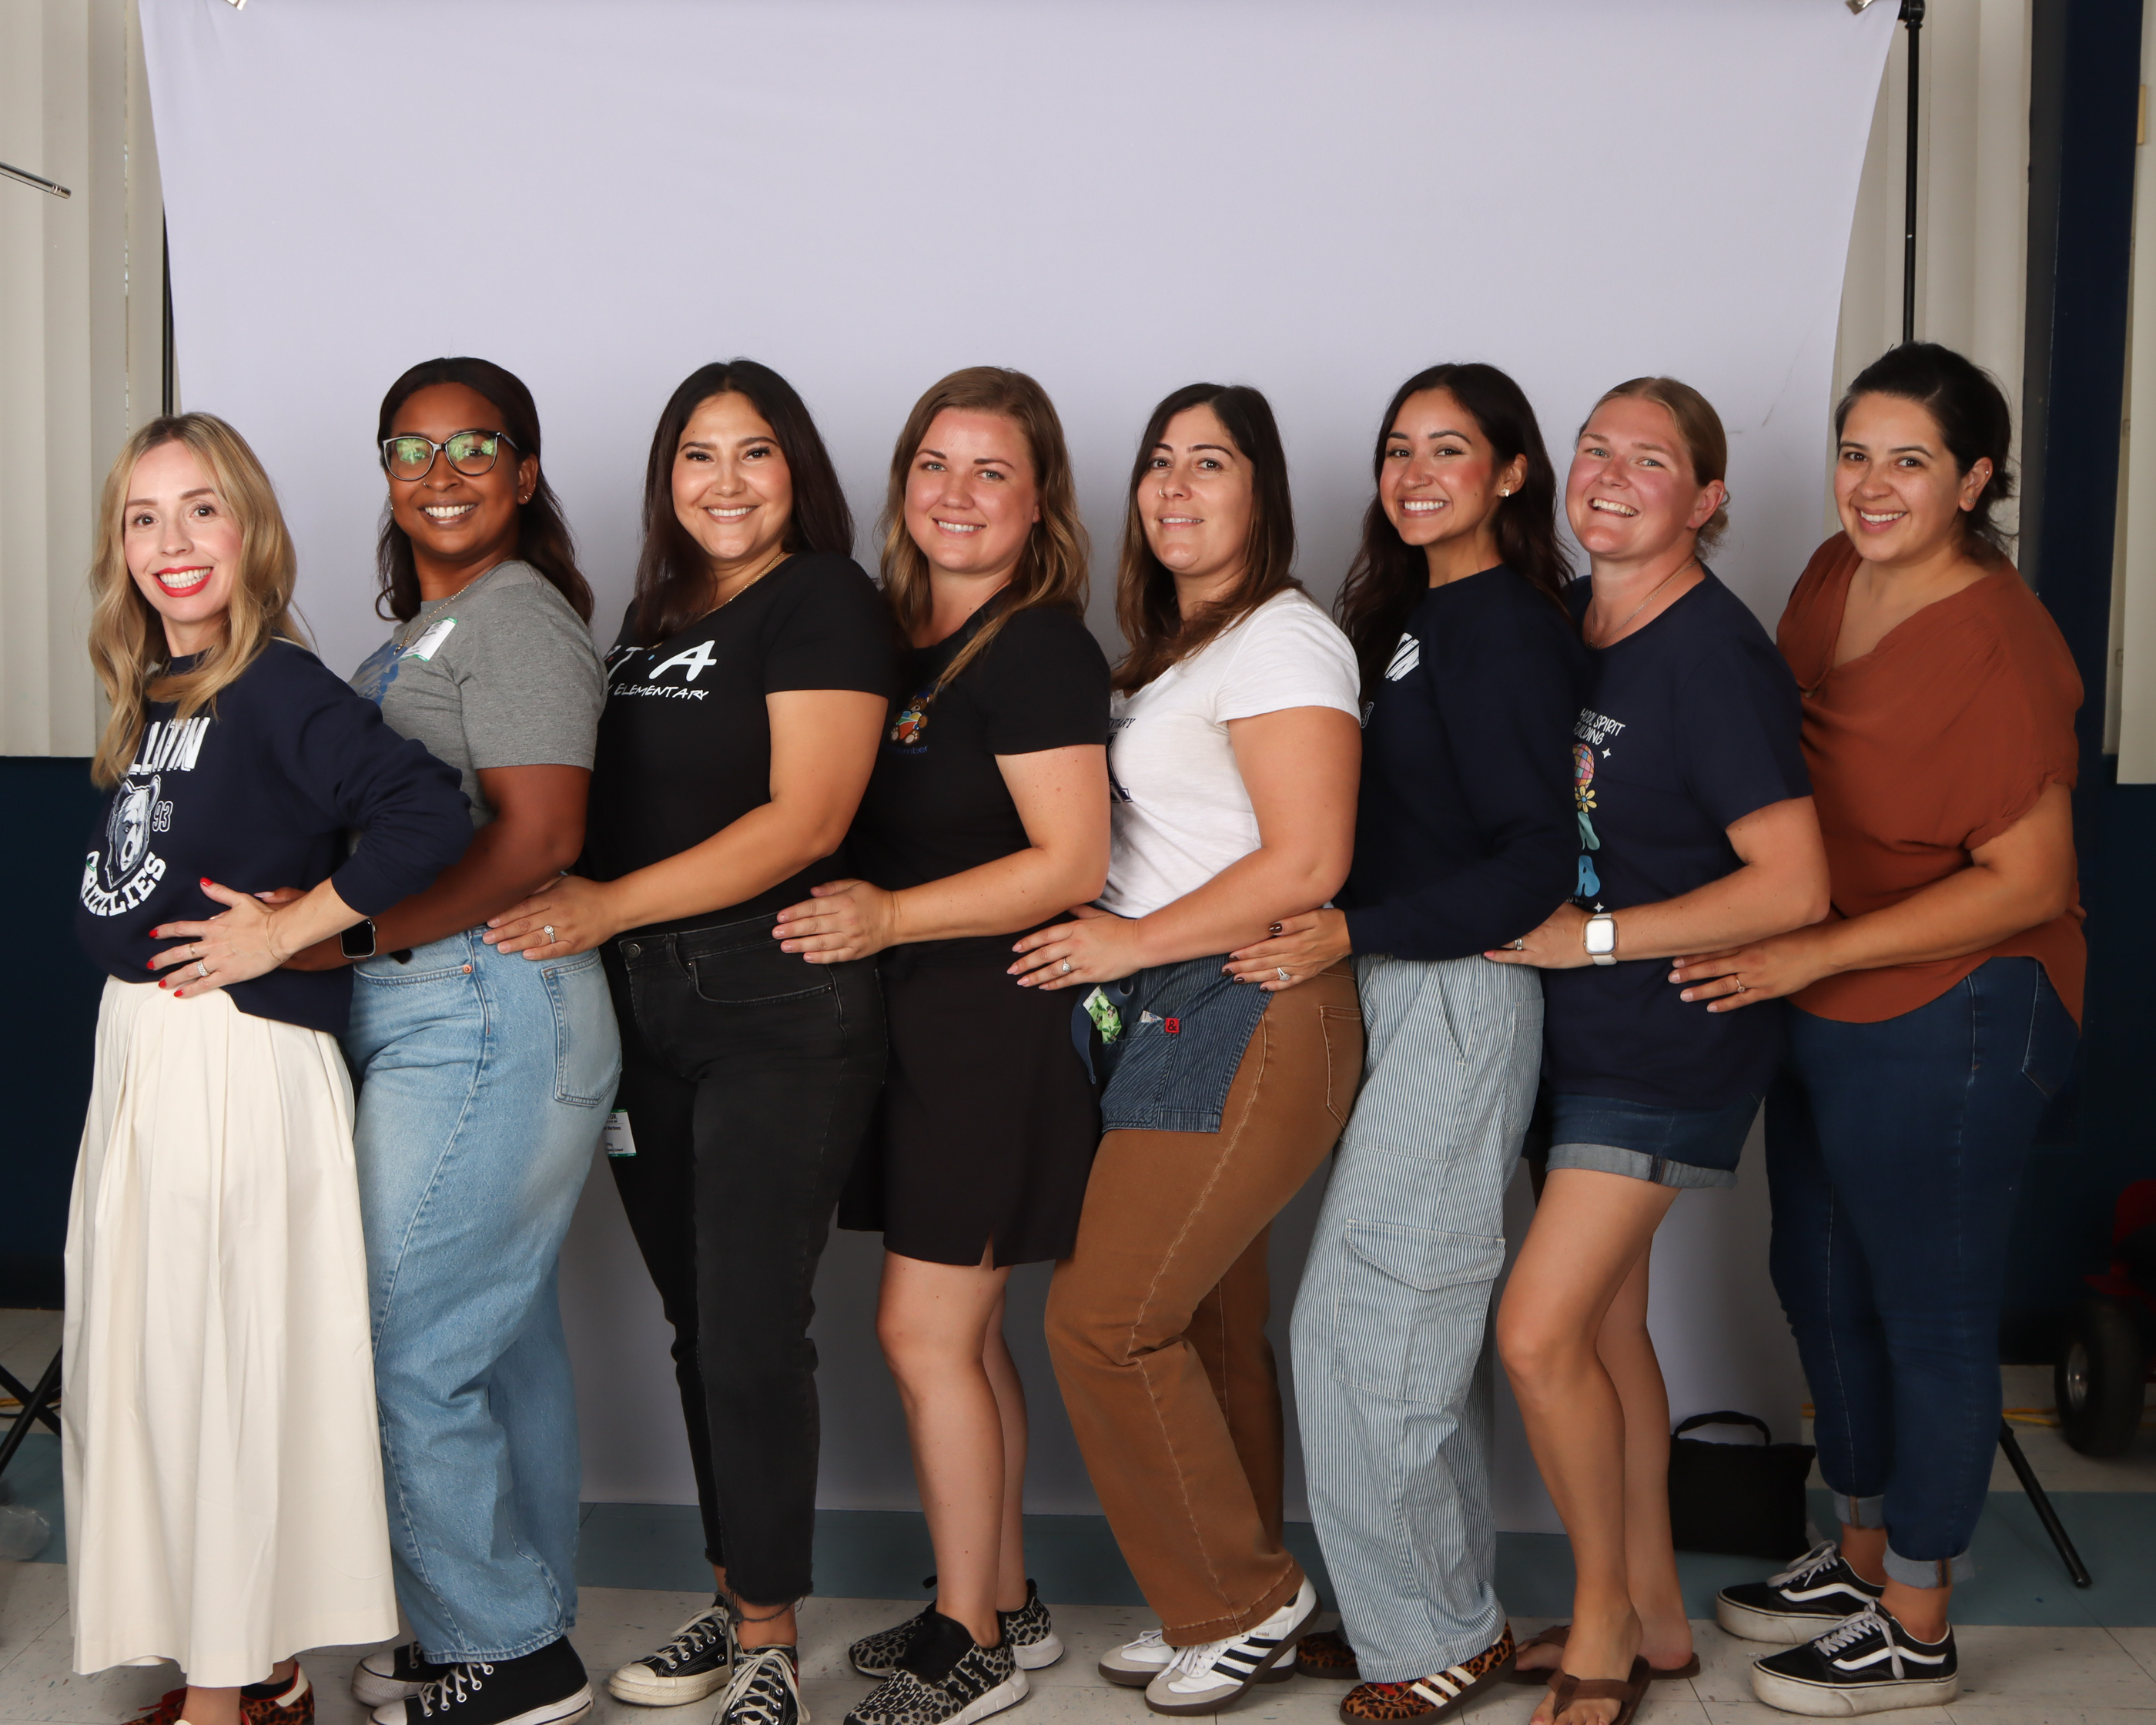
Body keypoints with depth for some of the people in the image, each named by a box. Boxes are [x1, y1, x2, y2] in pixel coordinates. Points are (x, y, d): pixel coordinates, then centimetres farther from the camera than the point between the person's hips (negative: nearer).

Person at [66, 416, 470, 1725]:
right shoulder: (159, 697, 11)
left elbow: (431, 815, -29)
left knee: (219, 1360, 0)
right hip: (143, 1052, 9)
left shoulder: (279, 692, -15)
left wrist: (285, 931, -21)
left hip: (237, 1063, -9)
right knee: (148, 1355, 16)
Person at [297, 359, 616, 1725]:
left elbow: (538, 838, -20)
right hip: (429, 1015, 10)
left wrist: (351, 936, -22)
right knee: (503, 1336, 15)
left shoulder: (516, 617, -10)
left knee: (408, 1350, -5)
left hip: (487, 1011, -10)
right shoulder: (417, 630, 19)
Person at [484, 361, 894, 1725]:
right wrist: (569, 904, -2)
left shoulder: (825, 600, -6)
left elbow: (803, 820, -15)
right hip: (648, 1004, 7)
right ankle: (734, 1601, 26)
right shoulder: (654, 617, 17)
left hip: (783, 1006, -7)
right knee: (699, 1323, 13)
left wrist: (605, 907, -16)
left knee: (752, 1334, -5)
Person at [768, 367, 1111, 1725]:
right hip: (918, 1019, 8)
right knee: (967, 1335, 14)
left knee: (924, 1333, -3)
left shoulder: (1038, 647, -12)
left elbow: (1070, 861, -18)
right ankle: (1004, 1605, 27)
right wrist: (849, 914, 3)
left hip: (997, 1019, -8)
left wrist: (886, 917, -22)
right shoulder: (897, 640, 13)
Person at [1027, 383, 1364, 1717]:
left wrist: (1131, 943, -14)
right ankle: (1233, 1605, 22)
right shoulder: (1170, 652, 19)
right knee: (1205, 1324, 12)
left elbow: (1306, 863, -19)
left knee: (1103, 1318, -9)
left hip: (1250, 1019, -9)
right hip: (1173, 1019, 9)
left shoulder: (1282, 640, -10)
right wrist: (1110, 943, 3)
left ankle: (1243, 1601, 6)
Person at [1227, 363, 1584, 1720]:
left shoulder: (1506, 629, -13)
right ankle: (1451, 1610, 25)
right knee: (1431, 1325, 14)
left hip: (1459, 998, -9)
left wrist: (1356, 932, -21)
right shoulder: (1413, 614, 14)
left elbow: (1537, 859, -18)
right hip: (1399, 999, 9)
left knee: (1363, 1320, -5)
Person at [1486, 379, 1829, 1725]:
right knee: (1606, 1322, 15)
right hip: (1575, 1035, 8)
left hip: (1668, 1044, -8)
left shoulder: (1714, 656, -18)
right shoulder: (1559, 621, 6)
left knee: (1541, 1333, -10)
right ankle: (1652, 1615, 30)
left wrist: (1594, 937, -20)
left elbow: (1793, 884, -23)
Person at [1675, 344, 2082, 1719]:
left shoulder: (1997, 645, -21)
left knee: (1932, 1311, 5)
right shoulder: (1836, 576, 2)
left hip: (1950, 1025, -9)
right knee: (1823, 1283, 20)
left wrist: (1816, 953, -23)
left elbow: (2027, 881, -21)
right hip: (1822, 1014, 9)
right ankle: (1863, 1557, 39)